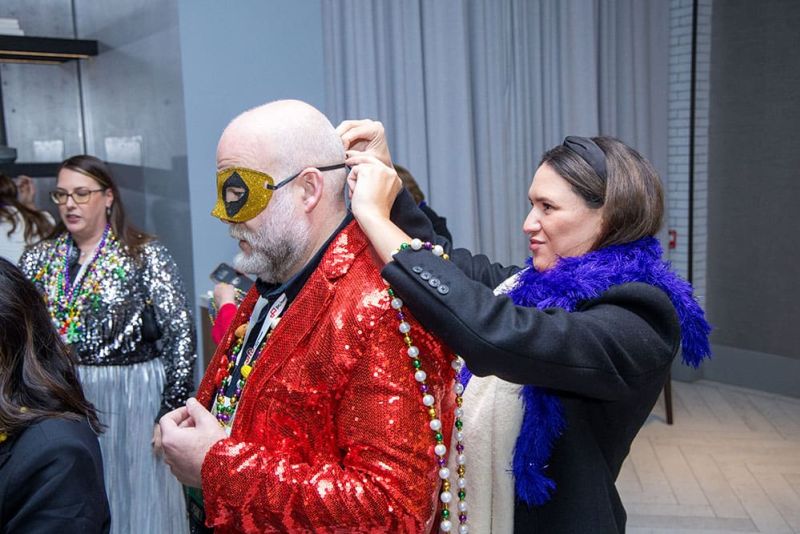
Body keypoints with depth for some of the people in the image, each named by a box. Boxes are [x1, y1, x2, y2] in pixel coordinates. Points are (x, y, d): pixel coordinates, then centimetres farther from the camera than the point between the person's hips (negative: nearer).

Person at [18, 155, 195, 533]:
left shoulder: (145, 256, -8)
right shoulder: (39, 259, 5)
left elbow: (180, 335, -12)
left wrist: (172, 412, -13)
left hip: (133, 397, -4)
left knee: (136, 498, 8)